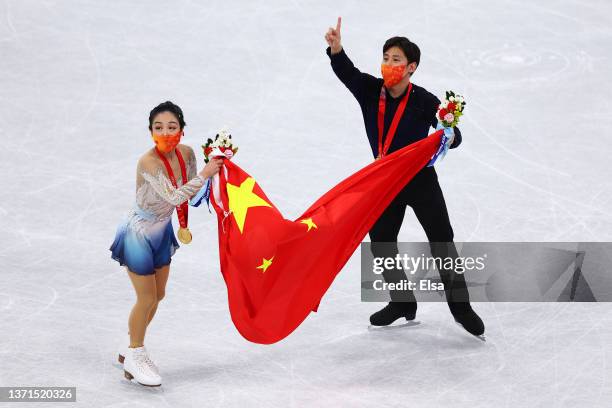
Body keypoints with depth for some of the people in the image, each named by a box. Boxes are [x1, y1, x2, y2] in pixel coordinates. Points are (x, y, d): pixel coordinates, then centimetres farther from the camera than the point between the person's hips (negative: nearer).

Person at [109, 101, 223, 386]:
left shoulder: (186, 153, -11)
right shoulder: (148, 162, -32)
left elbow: (191, 190, 6)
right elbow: (173, 197, -39)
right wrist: (205, 174, -37)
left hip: (161, 231, 7)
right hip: (139, 233, -7)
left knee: (157, 296, 18)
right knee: (147, 298, 2)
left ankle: (132, 348, 38)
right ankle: (135, 357, 23)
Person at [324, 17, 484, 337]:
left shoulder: (424, 101, -18)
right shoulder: (370, 91, -8)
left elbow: (450, 136, -15)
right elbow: (346, 72, -23)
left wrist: (449, 137, -40)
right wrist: (336, 49, -44)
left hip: (421, 181, -4)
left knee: (442, 242, -1)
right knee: (380, 243, 11)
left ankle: (460, 306, 10)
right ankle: (402, 302, 29)